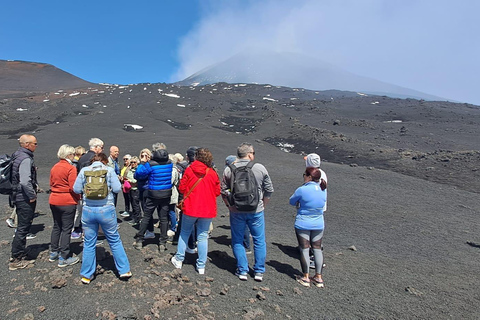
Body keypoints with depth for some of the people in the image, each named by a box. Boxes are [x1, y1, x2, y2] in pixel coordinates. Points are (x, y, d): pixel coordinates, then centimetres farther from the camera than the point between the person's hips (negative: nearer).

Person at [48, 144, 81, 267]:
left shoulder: (54, 167, 8)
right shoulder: (71, 168, -15)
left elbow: (51, 184, 15)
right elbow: (73, 188, -17)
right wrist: (78, 198, -1)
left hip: (54, 201, 8)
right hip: (67, 202, -7)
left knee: (56, 227, 19)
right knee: (66, 229, 0)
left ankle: (53, 253, 30)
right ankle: (63, 258, 6)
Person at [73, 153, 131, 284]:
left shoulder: (84, 171, 4)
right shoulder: (109, 170, -2)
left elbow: (76, 189, 4)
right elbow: (117, 188, -7)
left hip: (88, 210, 2)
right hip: (106, 209, -2)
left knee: (89, 243, 14)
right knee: (115, 240, 11)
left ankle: (86, 275, 24)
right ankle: (124, 270, 19)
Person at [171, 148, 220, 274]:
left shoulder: (189, 170, -7)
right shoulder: (213, 173, -5)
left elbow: (181, 188, -3)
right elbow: (217, 192, 1)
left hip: (190, 207, 0)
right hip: (207, 209, 1)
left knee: (185, 232, 19)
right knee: (203, 236, 9)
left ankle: (179, 259, 27)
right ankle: (201, 266, 14)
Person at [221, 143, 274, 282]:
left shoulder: (229, 169, -3)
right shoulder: (260, 168, -5)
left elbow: (223, 191, 2)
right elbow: (269, 190, 1)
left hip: (236, 211, 1)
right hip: (256, 210, 0)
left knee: (237, 241, 15)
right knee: (259, 241, 14)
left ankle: (242, 270, 20)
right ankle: (259, 271, 21)